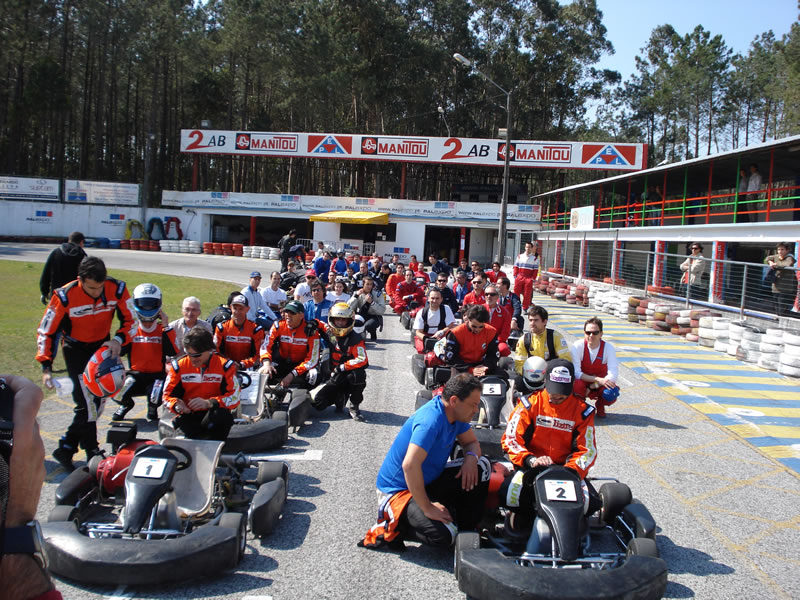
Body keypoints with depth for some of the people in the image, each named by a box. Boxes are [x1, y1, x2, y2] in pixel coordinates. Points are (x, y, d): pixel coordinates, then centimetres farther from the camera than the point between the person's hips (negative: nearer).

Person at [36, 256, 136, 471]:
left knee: (97, 401, 10)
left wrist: (119, 339, -27)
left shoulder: (117, 289, -19)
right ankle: (93, 455, 2)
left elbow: (130, 320, -7)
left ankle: (66, 448, 24)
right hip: (76, 350, -4)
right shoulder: (65, 297, -25)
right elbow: (46, 332, -16)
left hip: (103, 346, 4)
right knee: (87, 403, -13)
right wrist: (46, 367, -21)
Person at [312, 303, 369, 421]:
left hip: (350, 374, -4)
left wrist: (342, 367, -23)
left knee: (359, 374, -39)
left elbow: (362, 360, -23)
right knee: (318, 404, -10)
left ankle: (354, 407, -16)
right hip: (335, 377, 4)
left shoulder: (355, 339, -12)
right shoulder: (328, 334, 1)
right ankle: (341, 396, 21)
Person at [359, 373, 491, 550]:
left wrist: (471, 457, -12)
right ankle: (391, 528, -6)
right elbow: (410, 465, -38)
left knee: (481, 466, -3)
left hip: (428, 481, 9)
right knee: (445, 536, -29)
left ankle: (467, 527, 4)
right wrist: (427, 508, -30)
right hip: (398, 490, -9)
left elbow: (472, 442, 13)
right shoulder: (431, 421, -29)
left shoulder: (456, 413, -2)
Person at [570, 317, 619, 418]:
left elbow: (613, 375, -21)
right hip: (582, 382, -1)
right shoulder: (577, 346, -19)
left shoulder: (608, 348, -16)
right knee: (576, 385, -37)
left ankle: (600, 405, 6)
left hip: (600, 384, 1)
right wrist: (598, 379, -33)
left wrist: (592, 387, -26)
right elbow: (576, 373, -23)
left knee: (612, 393, -32)